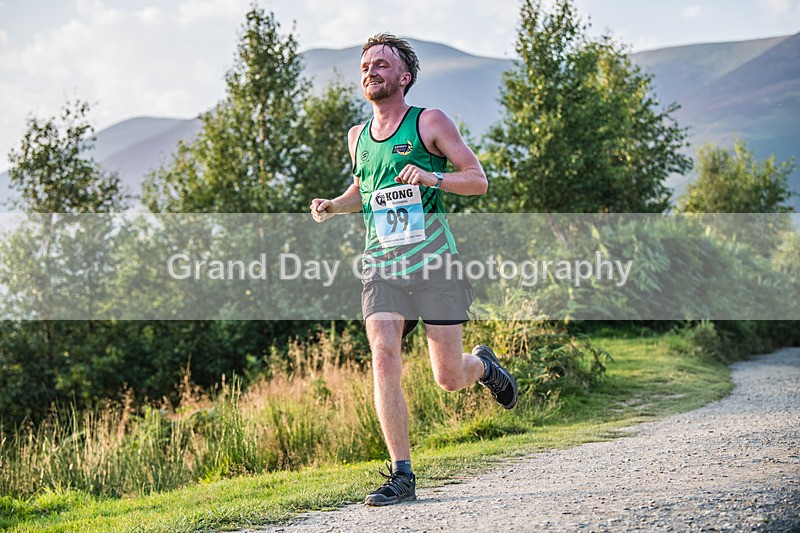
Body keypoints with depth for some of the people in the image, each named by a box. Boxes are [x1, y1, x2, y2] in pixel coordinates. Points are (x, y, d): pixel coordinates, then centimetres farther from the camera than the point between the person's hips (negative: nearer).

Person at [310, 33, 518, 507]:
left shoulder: (431, 122, 0)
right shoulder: (358, 136, 13)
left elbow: (479, 180, -2)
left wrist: (431, 177, -19)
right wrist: (332, 206, 10)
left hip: (434, 263, -3)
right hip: (381, 267, 3)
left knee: (449, 379, -2)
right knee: (384, 361, -16)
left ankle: (484, 366, 36)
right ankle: (402, 476, -9)